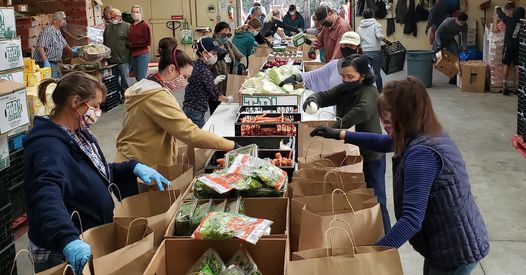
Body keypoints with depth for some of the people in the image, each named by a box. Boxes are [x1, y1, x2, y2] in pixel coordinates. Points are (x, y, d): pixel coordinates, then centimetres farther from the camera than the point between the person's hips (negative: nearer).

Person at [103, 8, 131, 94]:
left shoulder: (127, 26, -6)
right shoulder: (108, 27, 13)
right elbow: (105, 42, 20)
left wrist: (130, 57, -11)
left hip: (123, 59, -6)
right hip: (111, 59, 6)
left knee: (125, 79, 3)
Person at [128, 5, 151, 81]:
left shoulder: (144, 25, -8)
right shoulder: (131, 26, 11)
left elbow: (148, 42, -10)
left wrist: (133, 44, -11)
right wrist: (129, 44, 2)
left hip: (142, 55, -6)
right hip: (133, 55, 6)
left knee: (141, 79, -4)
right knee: (137, 78, 11)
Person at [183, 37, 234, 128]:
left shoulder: (196, 65, 9)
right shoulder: (204, 71, -18)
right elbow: (214, 94, -10)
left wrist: (214, 82, 16)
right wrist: (228, 99, 7)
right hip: (195, 113, -9)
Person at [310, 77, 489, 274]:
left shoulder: (422, 153, -30)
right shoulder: (430, 135, 1)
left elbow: (412, 219, -35)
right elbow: (384, 143, 19)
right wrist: (341, 135, 18)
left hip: (455, 251, -9)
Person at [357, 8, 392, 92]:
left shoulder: (359, 28, 12)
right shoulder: (375, 24, 0)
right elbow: (379, 36, -15)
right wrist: (387, 42, -3)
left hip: (364, 52, 3)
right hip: (375, 51, -3)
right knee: (377, 72, 2)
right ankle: (379, 91, 7)